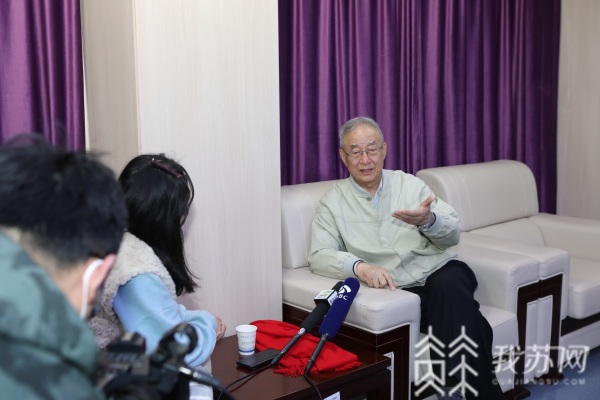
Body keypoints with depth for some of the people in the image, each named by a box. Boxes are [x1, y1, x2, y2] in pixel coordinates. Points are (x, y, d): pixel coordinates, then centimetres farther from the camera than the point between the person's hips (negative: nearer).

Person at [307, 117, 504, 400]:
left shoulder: (410, 183, 10)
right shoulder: (333, 202, 6)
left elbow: (452, 234, 4)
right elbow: (319, 256, -7)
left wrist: (428, 221, -21)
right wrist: (359, 266, -27)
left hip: (441, 271, 3)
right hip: (400, 290, -2)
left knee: (449, 285, -33)